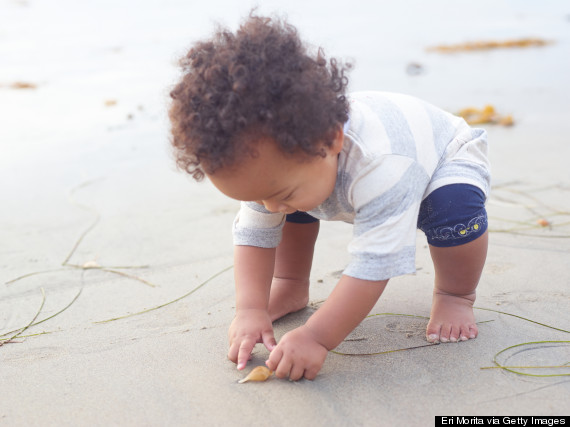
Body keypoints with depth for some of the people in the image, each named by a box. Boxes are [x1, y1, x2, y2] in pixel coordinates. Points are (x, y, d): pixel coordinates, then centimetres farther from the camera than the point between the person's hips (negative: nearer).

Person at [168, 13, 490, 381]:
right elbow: (252, 234, -19)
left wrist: (316, 338, -53)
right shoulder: (272, 155, -28)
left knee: (455, 205, -37)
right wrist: (250, 310, -30)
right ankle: (291, 288, 8)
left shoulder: (382, 168, -49)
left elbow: (373, 265, -48)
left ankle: (456, 296, -10)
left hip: (447, 155, -5)